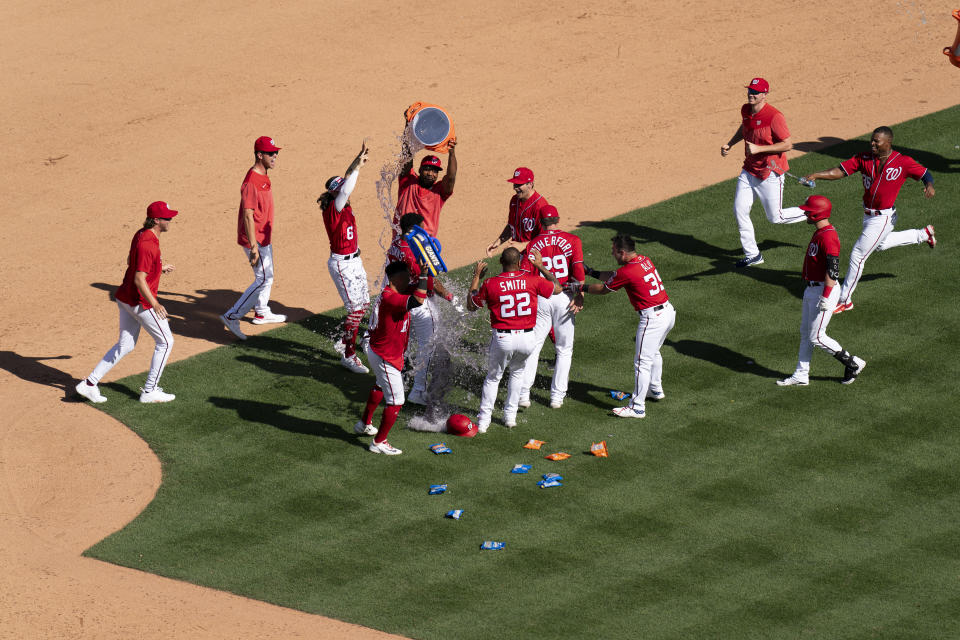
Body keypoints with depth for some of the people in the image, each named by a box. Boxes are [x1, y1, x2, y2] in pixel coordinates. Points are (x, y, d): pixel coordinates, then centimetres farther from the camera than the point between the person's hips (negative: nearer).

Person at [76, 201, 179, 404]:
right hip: (140, 301, -9)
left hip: (125, 297, 9)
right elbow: (139, 280, -28)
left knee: (125, 345, 17)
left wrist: (160, 268, 18)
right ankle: (149, 391, 12)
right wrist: (154, 305, -31)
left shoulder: (140, 235, 6)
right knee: (165, 341, 7)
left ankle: (90, 383, 14)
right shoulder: (148, 244, -24)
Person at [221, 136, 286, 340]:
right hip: (254, 238, -10)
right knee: (264, 279, -8)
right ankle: (232, 317, -6)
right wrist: (254, 247, -28)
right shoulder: (252, 182, -25)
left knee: (266, 276, 23)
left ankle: (262, 313, 40)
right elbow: (248, 215, -27)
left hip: (264, 237, 10)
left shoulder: (263, 176, 8)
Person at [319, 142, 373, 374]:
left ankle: (343, 342, 34)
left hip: (354, 261, 9)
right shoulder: (333, 209, -19)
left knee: (363, 303, 17)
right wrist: (357, 166, -38)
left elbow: (346, 179, 8)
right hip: (341, 264, -9)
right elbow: (345, 191, -36)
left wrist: (358, 161, -5)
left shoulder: (345, 207, 4)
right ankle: (348, 355, 0)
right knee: (355, 307, -8)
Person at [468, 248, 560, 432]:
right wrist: (541, 267, 22)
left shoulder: (490, 283, -9)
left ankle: (483, 421, 11)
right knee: (517, 372, 28)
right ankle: (510, 415, 30)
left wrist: (476, 276, 14)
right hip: (527, 338, 2)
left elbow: (471, 305, 7)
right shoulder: (532, 280, -6)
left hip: (502, 339, -2)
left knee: (493, 377, 16)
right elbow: (557, 289, 13)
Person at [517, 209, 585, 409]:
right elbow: (578, 270, -12)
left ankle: (524, 393, 1)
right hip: (565, 298, -1)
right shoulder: (572, 240, 0)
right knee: (564, 349, 11)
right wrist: (580, 296, -10)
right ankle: (557, 396, 9)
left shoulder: (533, 244, 2)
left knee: (532, 346, 8)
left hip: (541, 298, 1)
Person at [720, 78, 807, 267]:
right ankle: (752, 255, 15)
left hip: (770, 173, -7)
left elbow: (787, 144, -23)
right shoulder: (746, 110, 1)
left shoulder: (774, 116, -23)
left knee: (775, 217, 2)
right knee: (739, 210, 2)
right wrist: (729, 144, 11)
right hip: (749, 171, 7)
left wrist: (759, 149, -27)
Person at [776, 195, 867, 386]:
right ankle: (801, 375, 21)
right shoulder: (819, 233, 11)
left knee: (816, 337, -5)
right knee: (805, 333, 14)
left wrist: (825, 297, -27)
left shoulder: (828, 236, -22)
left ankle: (853, 363, 7)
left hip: (824, 290, -10)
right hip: (811, 290, 10)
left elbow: (833, 270, -26)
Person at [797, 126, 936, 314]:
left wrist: (929, 185, -30)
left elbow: (925, 174, -6)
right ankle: (923, 234, 53)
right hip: (868, 213, 7)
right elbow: (840, 171, -12)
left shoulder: (903, 162, -16)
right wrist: (816, 175, -27)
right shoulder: (864, 158, -6)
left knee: (857, 255, -6)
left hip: (883, 218, -7)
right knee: (880, 244, 34)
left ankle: (845, 300, 7)